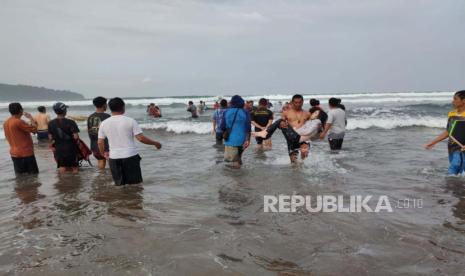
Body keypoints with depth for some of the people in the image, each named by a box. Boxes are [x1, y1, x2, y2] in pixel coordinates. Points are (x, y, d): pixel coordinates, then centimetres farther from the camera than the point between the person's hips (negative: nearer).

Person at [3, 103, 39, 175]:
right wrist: (31, 118, -3)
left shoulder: (6, 123, 8)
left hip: (14, 154, 8)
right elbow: (34, 129, -16)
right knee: (33, 176, 0)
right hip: (26, 153, -8)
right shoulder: (18, 122, -18)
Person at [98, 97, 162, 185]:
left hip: (114, 158, 3)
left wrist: (103, 154, 24)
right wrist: (155, 143, 1)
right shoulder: (130, 121, -8)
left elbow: (100, 142, 6)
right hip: (130, 156, -3)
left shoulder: (104, 124, 3)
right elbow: (141, 138, -12)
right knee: (135, 184, 8)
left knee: (119, 184, 13)